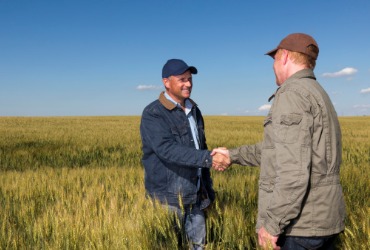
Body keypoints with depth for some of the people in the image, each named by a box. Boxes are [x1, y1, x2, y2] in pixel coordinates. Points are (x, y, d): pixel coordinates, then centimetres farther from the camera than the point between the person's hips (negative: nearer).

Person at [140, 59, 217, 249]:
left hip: (195, 196, 7)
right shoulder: (153, 114, -12)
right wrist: (208, 158, -35)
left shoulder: (193, 110, 10)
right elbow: (168, 150, -26)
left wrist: (208, 188, 18)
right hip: (168, 197, -6)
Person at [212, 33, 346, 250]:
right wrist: (233, 155, 28)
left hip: (301, 224, -9)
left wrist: (272, 223, -17)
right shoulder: (318, 95, 17)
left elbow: (294, 169, -24)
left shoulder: (292, 95, -15)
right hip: (324, 219, 9)